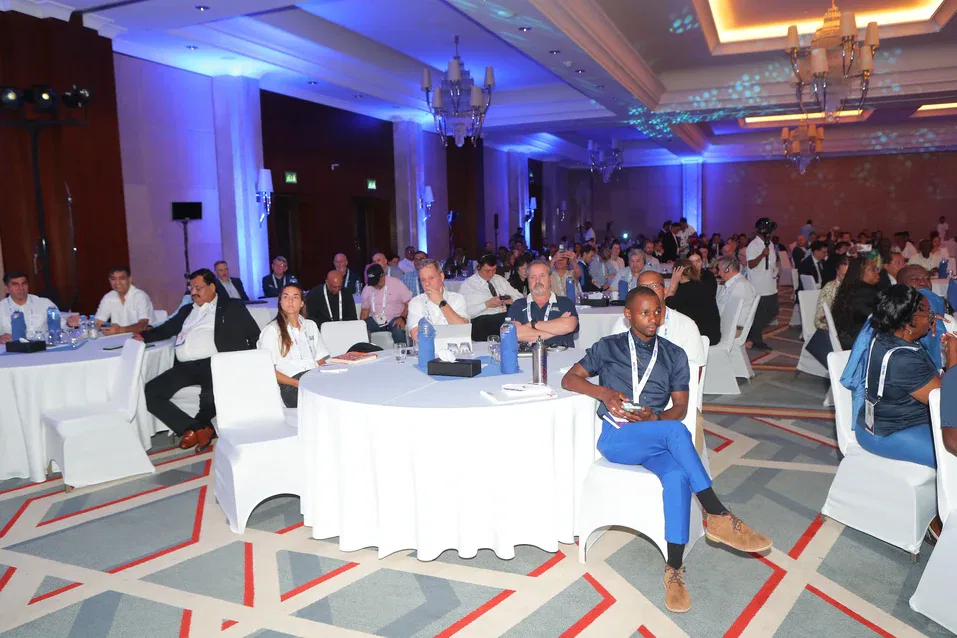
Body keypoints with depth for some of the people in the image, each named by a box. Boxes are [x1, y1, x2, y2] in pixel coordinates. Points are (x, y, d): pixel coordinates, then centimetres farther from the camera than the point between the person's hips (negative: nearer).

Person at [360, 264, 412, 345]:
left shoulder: (397, 283, -4)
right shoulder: (367, 289, 8)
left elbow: (409, 304, -5)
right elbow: (365, 310, 13)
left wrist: (402, 318, -21)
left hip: (394, 319, -3)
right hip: (375, 320, 3)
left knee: (399, 330, -35)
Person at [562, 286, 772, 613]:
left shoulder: (674, 355, 16)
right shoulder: (608, 347, 10)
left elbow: (681, 407, 12)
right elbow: (569, 379, 7)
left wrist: (654, 418, -10)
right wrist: (604, 393, -11)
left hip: (655, 437, 2)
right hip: (616, 438, -2)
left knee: (678, 476, -32)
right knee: (675, 431, -32)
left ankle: (674, 570, -25)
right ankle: (719, 517, -26)